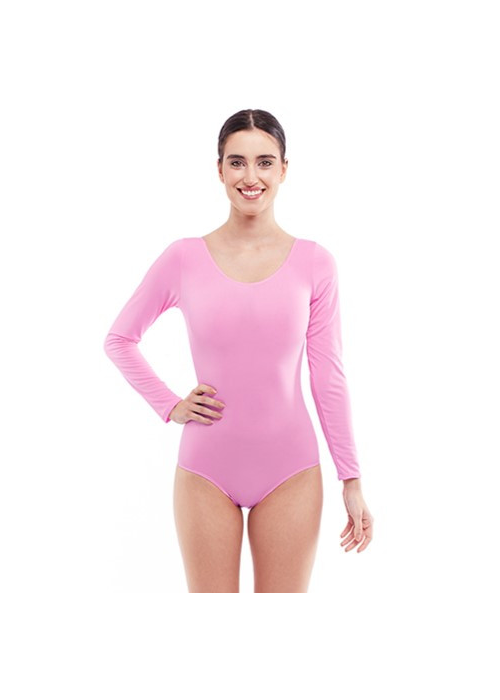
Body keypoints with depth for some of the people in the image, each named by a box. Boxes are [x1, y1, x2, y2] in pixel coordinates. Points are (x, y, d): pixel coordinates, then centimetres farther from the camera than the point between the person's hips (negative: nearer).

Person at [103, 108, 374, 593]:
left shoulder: (314, 263, -1)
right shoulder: (184, 258, -2)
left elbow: (328, 377, 1)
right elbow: (119, 339, 11)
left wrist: (352, 481, 1)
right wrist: (169, 405, 0)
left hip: (289, 469, 0)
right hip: (206, 469, 0)